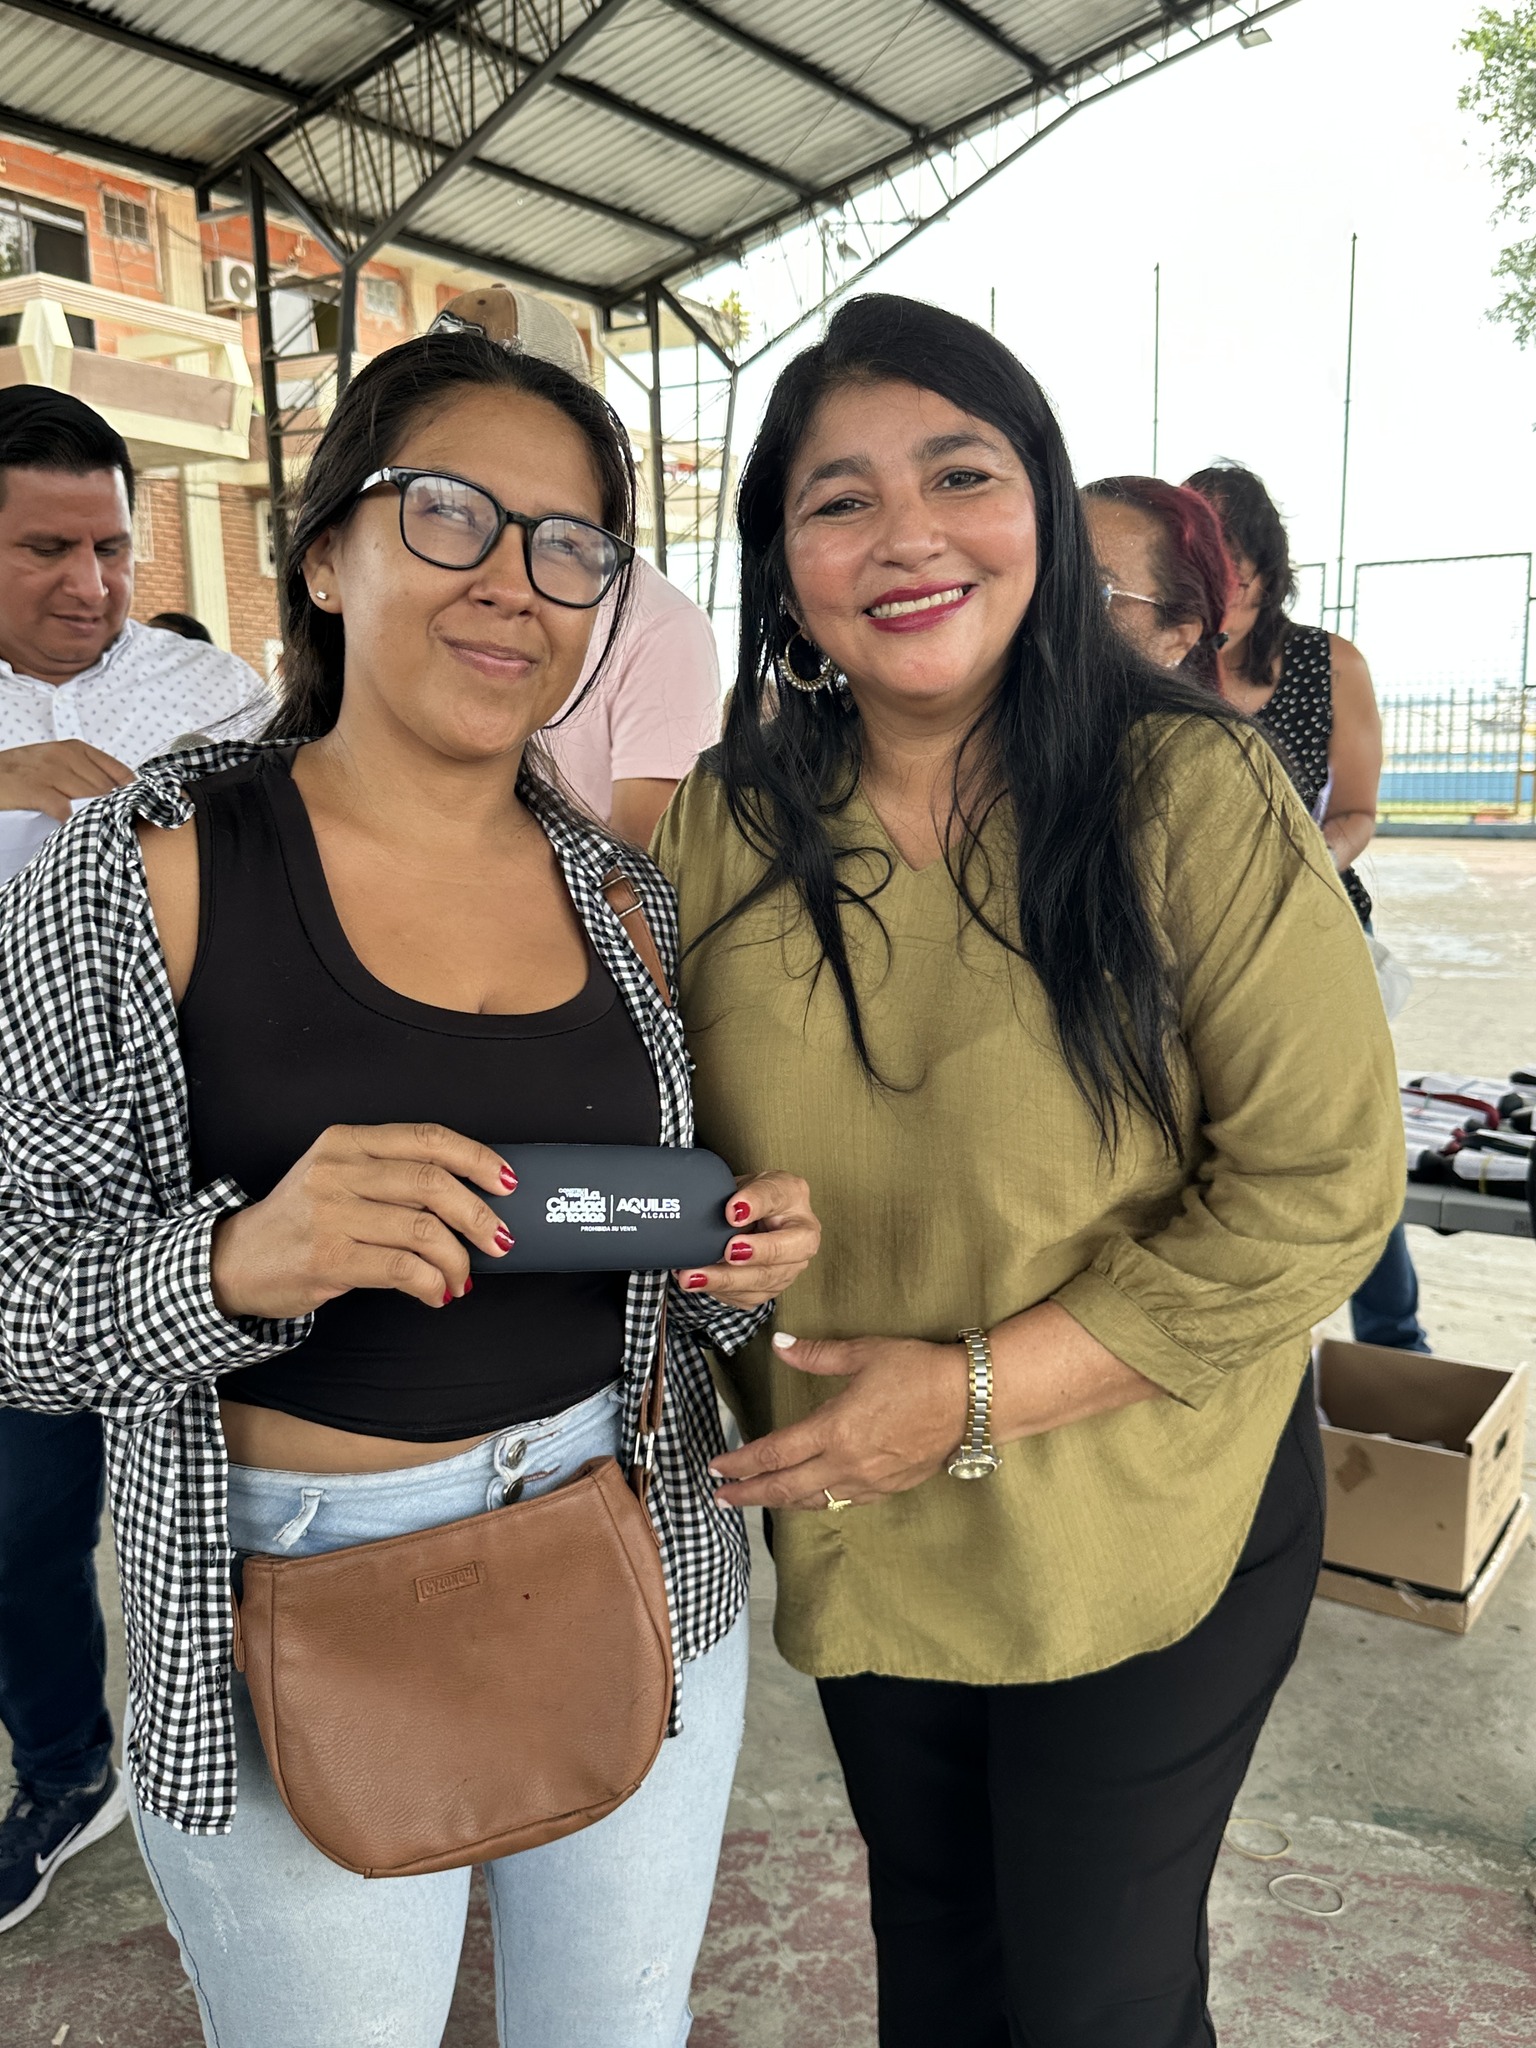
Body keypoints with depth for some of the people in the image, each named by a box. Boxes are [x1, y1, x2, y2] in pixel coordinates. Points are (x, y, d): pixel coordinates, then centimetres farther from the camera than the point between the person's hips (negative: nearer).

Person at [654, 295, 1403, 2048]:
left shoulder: (1193, 793, -18)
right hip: (857, 1546, 4)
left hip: (1150, 1538, -3)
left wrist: (979, 1392, -21)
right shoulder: (723, 824, -7)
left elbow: (1319, 1182, -19)